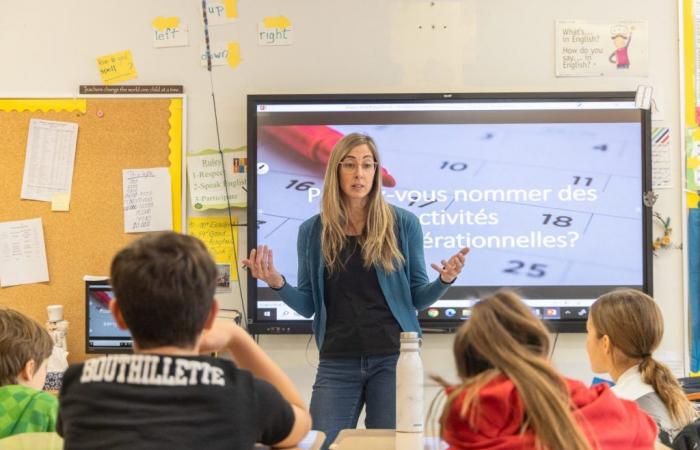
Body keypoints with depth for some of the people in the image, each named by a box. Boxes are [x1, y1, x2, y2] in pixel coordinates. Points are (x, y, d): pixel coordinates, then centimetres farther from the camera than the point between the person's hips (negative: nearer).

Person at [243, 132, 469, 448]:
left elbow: (416, 298, 4)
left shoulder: (403, 224, 0)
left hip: (393, 357, -1)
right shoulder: (312, 231, 5)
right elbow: (308, 306, 7)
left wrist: (444, 280, -16)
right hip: (337, 362, 1)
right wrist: (277, 284, -11)